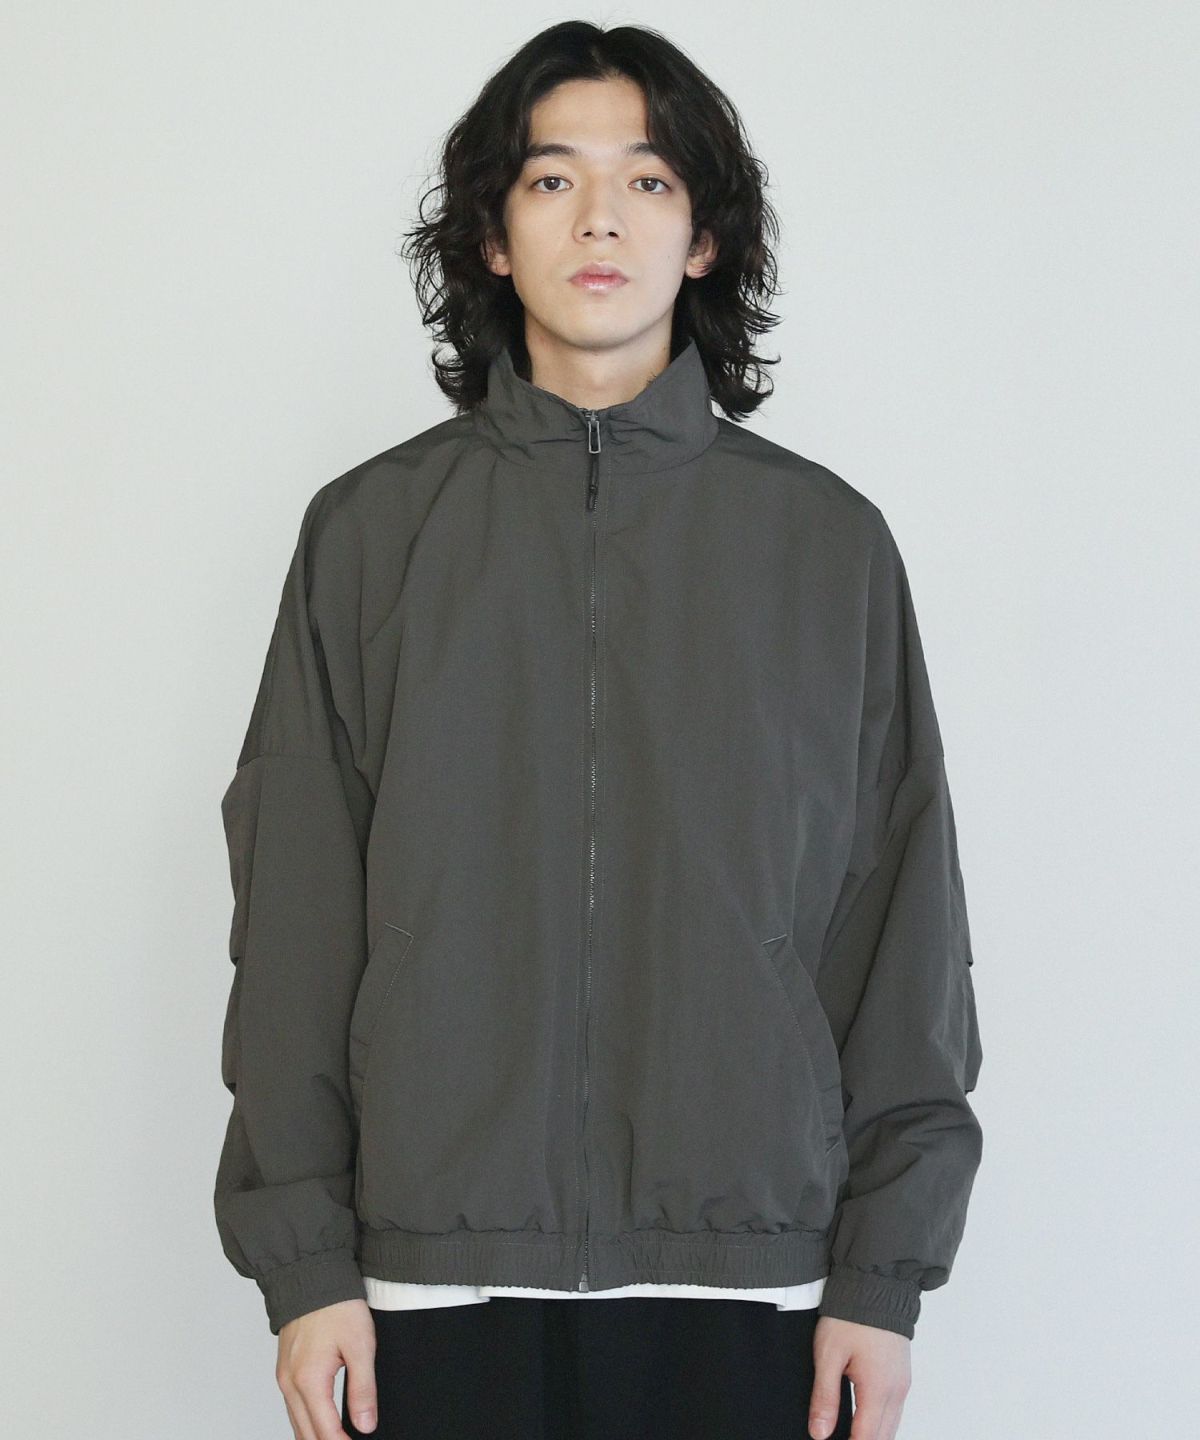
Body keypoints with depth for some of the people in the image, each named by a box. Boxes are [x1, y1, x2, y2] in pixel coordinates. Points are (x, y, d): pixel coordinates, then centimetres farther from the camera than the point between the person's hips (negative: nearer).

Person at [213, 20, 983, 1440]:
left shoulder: (828, 541, 5)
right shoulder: (373, 528, 5)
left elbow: (901, 922, 4)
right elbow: (295, 912, 3)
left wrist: (884, 1274, 0)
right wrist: (301, 1258, -1)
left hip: (749, 1273, 0)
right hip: (443, 1270, 0)